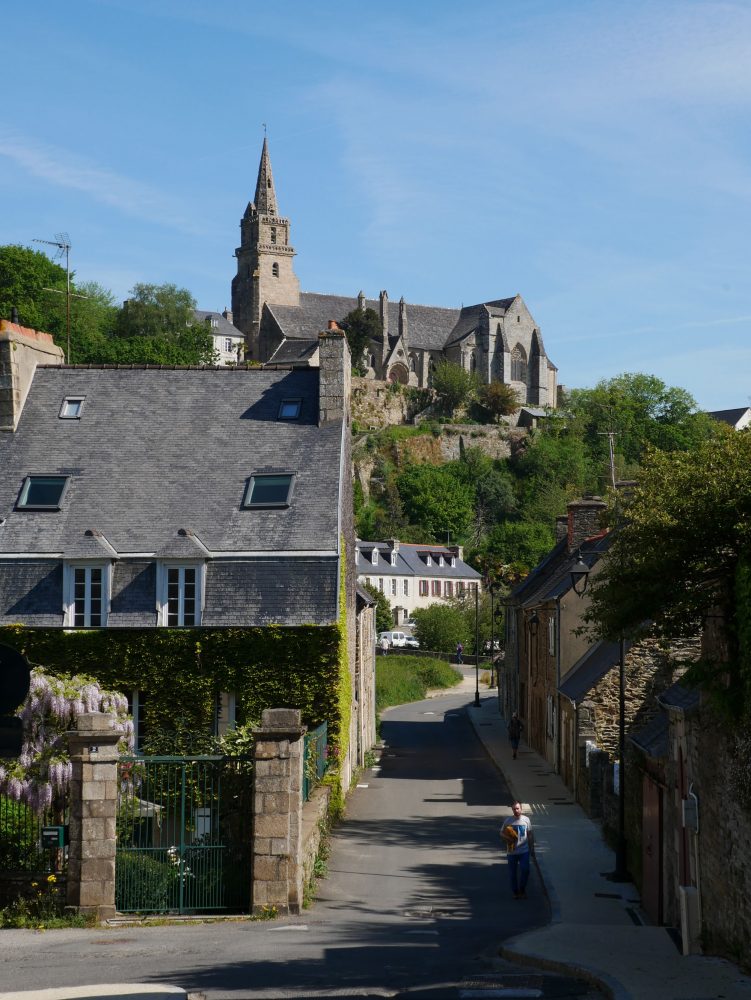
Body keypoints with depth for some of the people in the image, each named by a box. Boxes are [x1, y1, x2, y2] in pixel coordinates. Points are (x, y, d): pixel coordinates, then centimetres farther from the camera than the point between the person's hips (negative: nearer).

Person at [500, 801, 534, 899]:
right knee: (513, 873, 7)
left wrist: (532, 848, 6)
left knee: (525, 870, -8)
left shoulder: (526, 819, -1)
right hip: (511, 851, 0)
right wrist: (507, 839, -16)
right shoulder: (508, 820, -4)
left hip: (524, 851, 0)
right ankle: (515, 891, 22)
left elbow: (530, 835, 7)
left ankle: (522, 889, 13)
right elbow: (502, 833, 5)